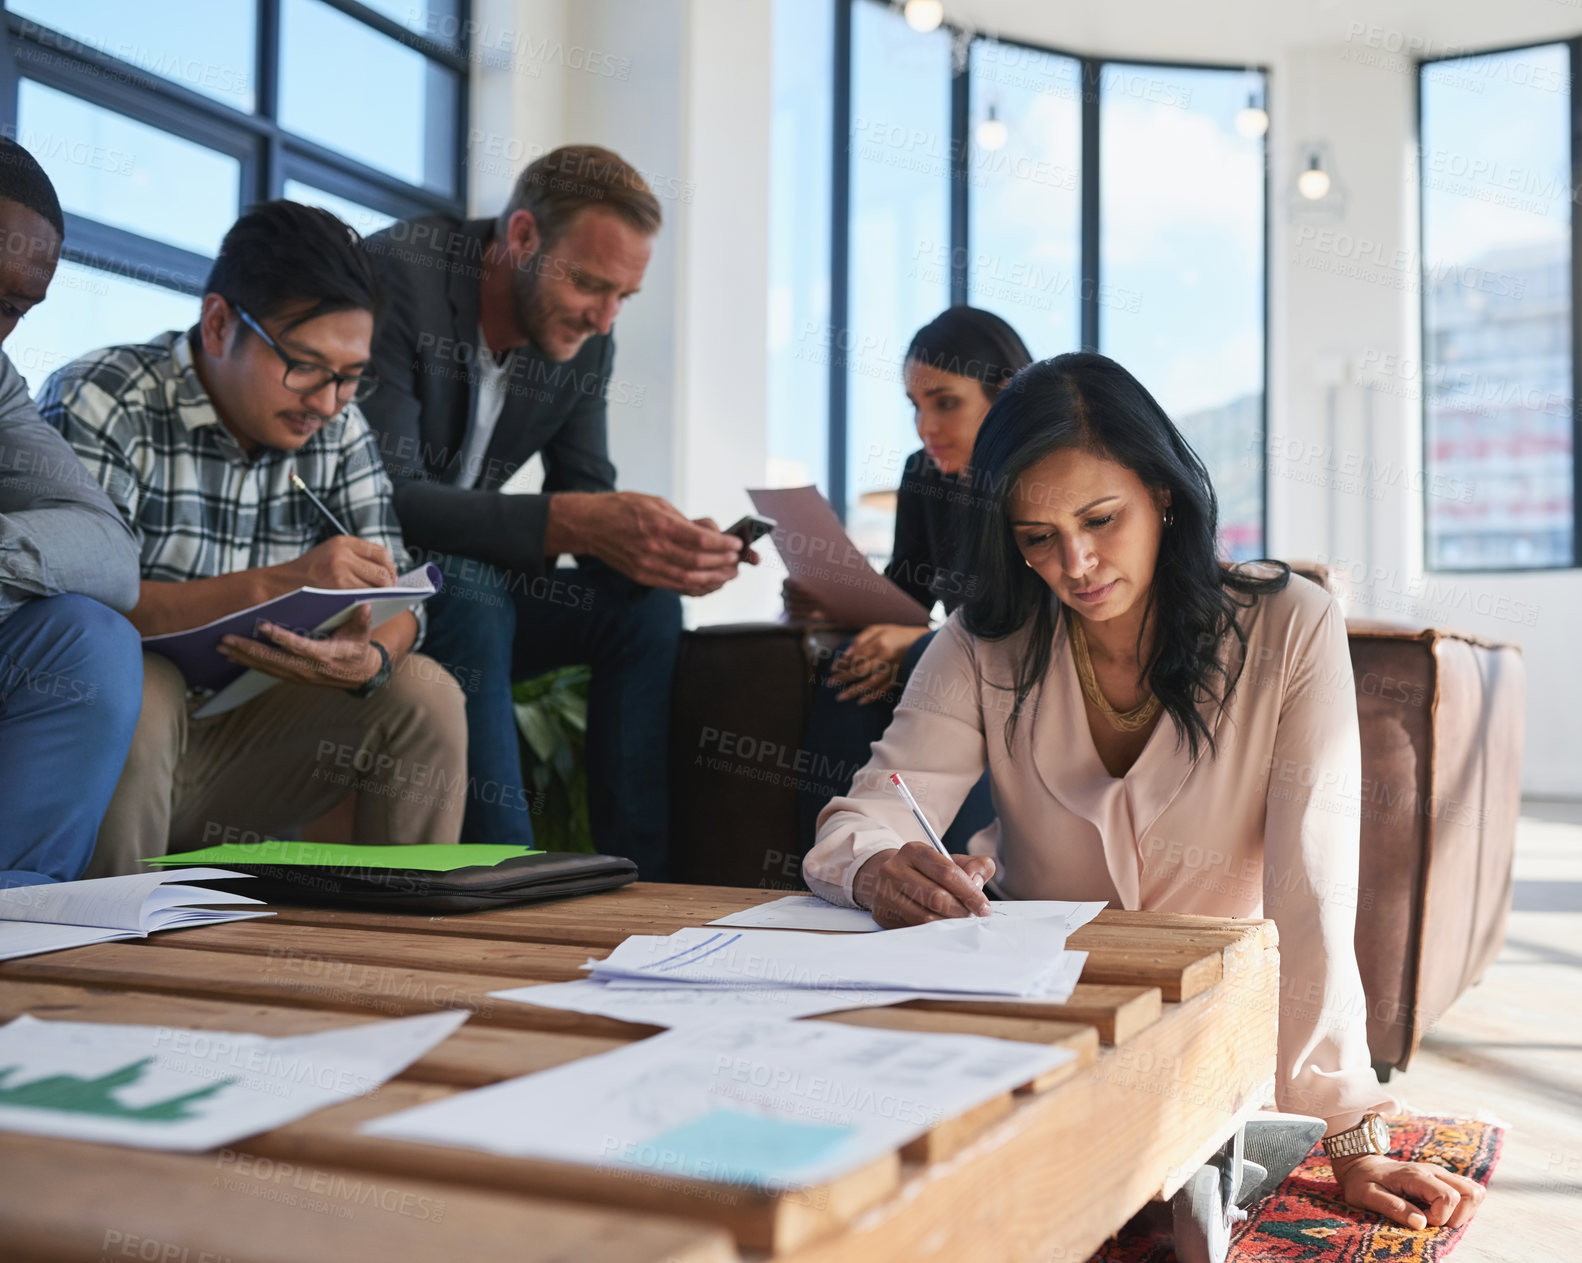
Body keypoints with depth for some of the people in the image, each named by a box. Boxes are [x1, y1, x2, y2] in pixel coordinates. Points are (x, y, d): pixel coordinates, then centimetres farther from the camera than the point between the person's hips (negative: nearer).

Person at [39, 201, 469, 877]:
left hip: (231, 750, 5)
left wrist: (372, 660, -25)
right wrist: (270, 585, -34)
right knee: (138, 692, -35)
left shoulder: (337, 427, 2)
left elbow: (395, 600, -1)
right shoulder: (98, 404, -14)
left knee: (424, 694, -11)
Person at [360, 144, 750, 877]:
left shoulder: (586, 338, -2)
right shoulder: (399, 277, -23)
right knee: (469, 591, -35)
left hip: (465, 590, 6)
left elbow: (588, 500, 1)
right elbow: (387, 500, -32)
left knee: (644, 602, -12)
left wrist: (666, 545, -22)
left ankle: (639, 883, -12)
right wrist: (571, 522, -42)